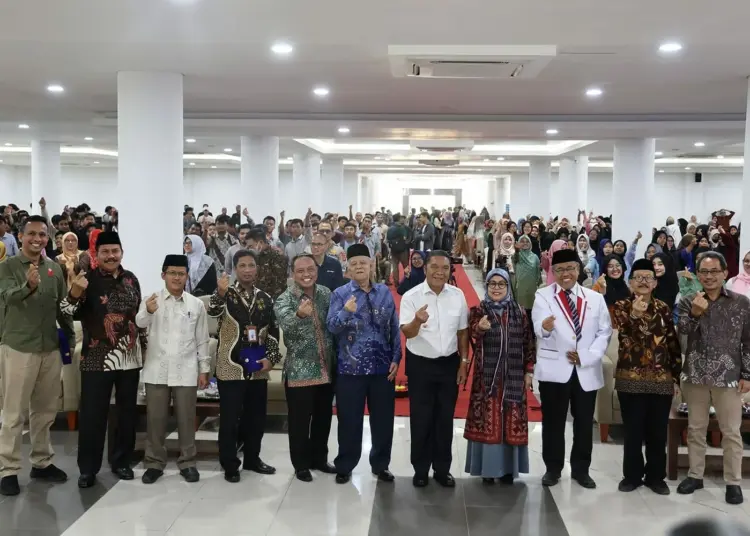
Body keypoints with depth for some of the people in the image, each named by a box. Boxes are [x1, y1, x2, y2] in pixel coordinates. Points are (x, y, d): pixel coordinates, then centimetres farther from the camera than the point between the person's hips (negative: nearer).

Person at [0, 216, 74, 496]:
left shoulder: (55, 268, 6)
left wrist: (70, 335, 10)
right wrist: (29, 286, -45)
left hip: (50, 348, 5)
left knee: (45, 410, 14)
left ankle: (42, 462, 27)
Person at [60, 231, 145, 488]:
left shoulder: (131, 279, 7)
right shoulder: (88, 279, -6)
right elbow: (71, 313, -15)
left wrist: (144, 343, 16)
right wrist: (74, 294, -34)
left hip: (130, 357, 4)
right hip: (97, 358, -4)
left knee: (127, 412, 12)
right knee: (92, 414, 0)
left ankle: (121, 461, 26)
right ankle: (88, 468, 12)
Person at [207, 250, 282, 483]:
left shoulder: (265, 299, 9)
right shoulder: (226, 293, -4)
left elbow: (273, 332, 12)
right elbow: (213, 311, -27)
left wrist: (271, 358, -2)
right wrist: (221, 294, -47)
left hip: (258, 369, 4)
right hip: (231, 368, -4)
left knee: (256, 417, 13)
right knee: (229, 419, 1)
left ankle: (252, 459, 29)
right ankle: (230, 465, 12)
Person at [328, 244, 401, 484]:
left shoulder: (384, 292, 4)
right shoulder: (340, 293, -3)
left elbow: (394, 328, 5)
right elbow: (332, 327, -12)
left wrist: (396, 358, 0)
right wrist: (345, 312, -31)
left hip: (382, 366, 2)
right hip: (350, 367, -2)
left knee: (383, 418, 11)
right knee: (349, 419, 7)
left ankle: (381, 464, 29)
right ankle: (344, 466, 24)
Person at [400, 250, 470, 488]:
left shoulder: (458, 295, -2)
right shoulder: (411, 296, -13)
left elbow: (462, 332, 7)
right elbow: (406, 332, -22)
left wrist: (463, 362, 5)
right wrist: (417, 321, -43)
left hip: (449, 363, 3)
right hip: (420, 365, -3)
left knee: (445, 419, 12)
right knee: (421, 419, 7)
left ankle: (442, 469, 26)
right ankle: (420, 469, 22)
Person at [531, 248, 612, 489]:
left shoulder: (595, 298, 7)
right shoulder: (543, 296, -3)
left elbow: (605, 332, 4)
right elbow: (538, 327, -20)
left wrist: (587, 356, -10)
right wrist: (545, 328, -45)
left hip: (587, 370, 3)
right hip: (554, 370, -2)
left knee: (584, 422, 9)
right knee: (553, 421, 5)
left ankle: (581, 469, 23)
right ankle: (553, 468, 18)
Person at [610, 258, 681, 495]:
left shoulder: (664, 308, 7)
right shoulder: (621, 306, -1)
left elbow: (673, 344, 9)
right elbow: (626, 335, -19)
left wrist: (676, 377, 7)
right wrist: (634, 314, -38)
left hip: (662, 380, 2)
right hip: (630, 379, -2)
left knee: (658, 432, 8)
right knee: (633, 431, 5)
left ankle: (656, 476, 22)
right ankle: (632, 475, 20)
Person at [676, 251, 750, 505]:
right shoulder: (688, 302, 3)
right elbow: (681, 329, -12)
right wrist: (695, 313, -30)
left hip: (728, 376, -2)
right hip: (695, 375, 2)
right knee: (695, 428, 12)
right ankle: (695, 475, 24)